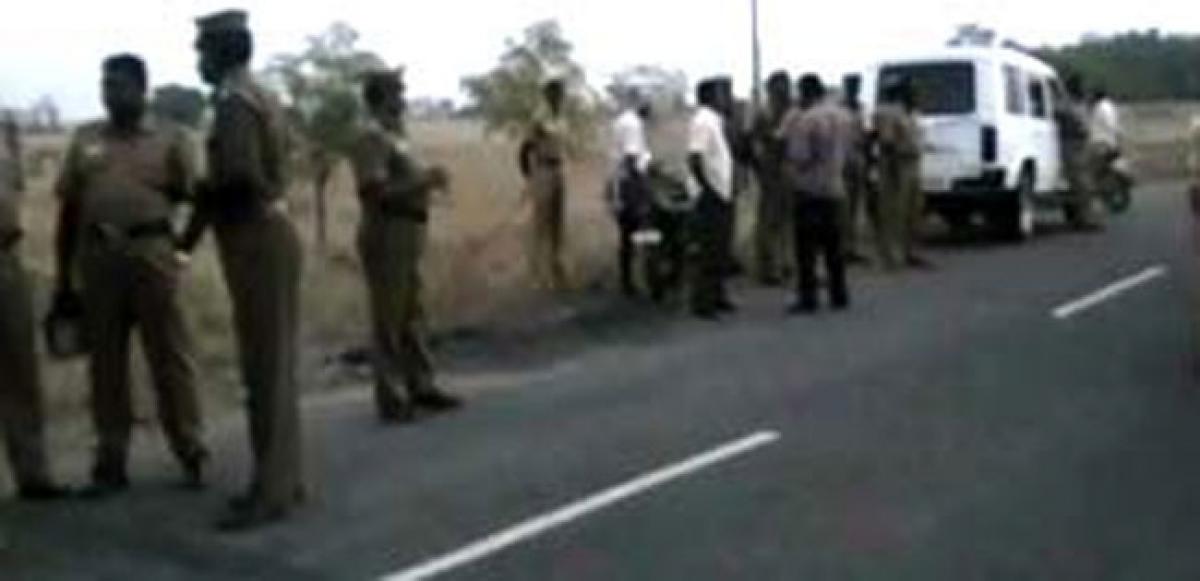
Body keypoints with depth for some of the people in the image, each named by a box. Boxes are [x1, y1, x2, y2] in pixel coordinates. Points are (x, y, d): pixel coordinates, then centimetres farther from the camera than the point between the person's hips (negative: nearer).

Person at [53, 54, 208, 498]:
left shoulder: (169, 138, 5)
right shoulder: (85, 139, 12)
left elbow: (190, 195, 7)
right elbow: (68, 208, 12)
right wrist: (63, 276, 10)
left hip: (152, 255, -3)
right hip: (98, 257, 3)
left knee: (169, 355, 1)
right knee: (106, 361, 8)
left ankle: (192, 454, 10)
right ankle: (111, 462, 16)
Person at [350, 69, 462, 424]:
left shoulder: (393, 134, 15)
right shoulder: (372, 137, -14)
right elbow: (374, 191, -23)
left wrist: (426, 180, 9)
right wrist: (423, 182, -21)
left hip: (405, 236, 10)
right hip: (386, 236, -10)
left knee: (412, 316, 15)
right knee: (388, 321, -3)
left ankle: (421, 386, 23)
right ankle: (389, 398, 4)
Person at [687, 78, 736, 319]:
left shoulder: (715, 120, 14)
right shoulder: (703, 121, -15)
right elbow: (694, 161, -23)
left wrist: (726, 191, 13)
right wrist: (711, 191, -22)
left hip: (721, 195, 9)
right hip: (710, 197, -9)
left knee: (720, 250, 15)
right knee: (710, 252, -6)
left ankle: (717, 296, 24)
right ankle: (702, 302, -1)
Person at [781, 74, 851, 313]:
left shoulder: (806, 119, -15)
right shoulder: (841, 115, 9)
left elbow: (798, 156, -15)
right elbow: (845, 150, 13)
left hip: (809, 188, -7)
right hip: (834, 187, 7)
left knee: (807, 246, -3)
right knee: (833, 245, 13)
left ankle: (808, 298, -3)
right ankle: (839, 296, 17)